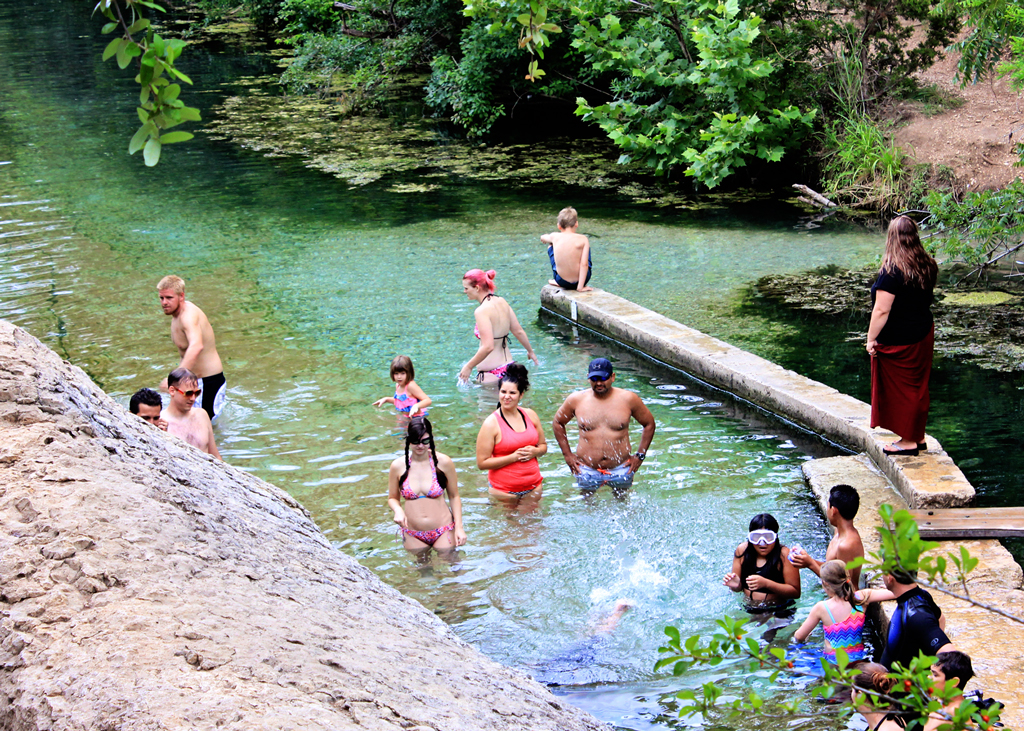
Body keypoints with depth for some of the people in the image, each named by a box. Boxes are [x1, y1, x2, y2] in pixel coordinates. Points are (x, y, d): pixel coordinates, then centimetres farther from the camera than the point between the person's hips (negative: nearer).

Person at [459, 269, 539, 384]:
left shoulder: (481, 311, -18)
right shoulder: (502, 302, 7)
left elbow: (488, 347, -25)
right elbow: (519, 331, 15)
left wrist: (468, 367, -15)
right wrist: (530, 351, 31)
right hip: (509, 367, 8)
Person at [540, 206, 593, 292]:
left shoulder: (554, 237, -4)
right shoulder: (583, 239, -12)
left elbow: (543, 238, 20)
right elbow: (584, 264, -19)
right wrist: (580, 287, -16)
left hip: (562, 282, 1)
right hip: (581, 280, -1)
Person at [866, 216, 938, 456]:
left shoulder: (892, 272, -23)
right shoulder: (927, 267, 2)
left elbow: (881, 310, -22)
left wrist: (871, 339, -13)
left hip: (898, 341, -8)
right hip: (923, 334, 8)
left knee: (899, 390, 5)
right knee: (917, 387, 18)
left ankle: (908, 442, 13)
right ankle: (918, 436, 28)